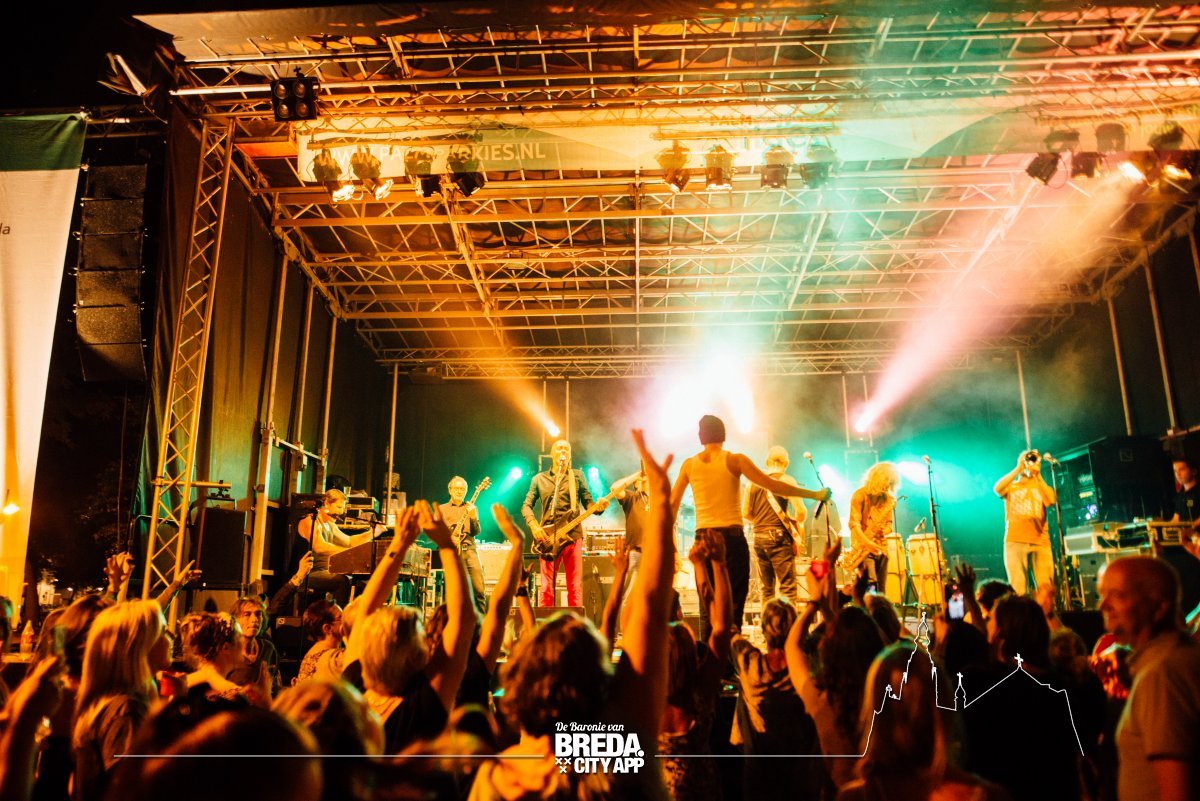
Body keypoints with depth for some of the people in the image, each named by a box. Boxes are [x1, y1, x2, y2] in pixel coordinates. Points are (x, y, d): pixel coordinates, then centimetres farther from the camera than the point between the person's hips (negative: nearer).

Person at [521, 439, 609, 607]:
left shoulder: (577, 476, 12)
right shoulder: (539, 479, 14)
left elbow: (587, 503, 7)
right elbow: (526, 505, 10)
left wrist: (598, 507, -16)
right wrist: (534, 526, -7)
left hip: (572, 535, -1)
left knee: (575, 586, -4)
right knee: (547, 588, 0)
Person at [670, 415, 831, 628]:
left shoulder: (689, 464, 6)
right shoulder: (735, 460, -2)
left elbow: (673, 503, 8)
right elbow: (772, 485, -5)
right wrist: (814, 494, 1)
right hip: (732, 537, -3)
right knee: (733, 605, 2)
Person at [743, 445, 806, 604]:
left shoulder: (754, 482, 9)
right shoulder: (786, 480, -4)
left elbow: (745, 513, 9)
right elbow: (801, 512, -12)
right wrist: (797, 525, 7)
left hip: (758, 538, 5)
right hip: (779, 538, -5)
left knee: (767, 589, 13)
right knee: (788, 588, -5)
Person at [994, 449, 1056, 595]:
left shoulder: (1040, 486, 19)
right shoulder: (1010, 486, 15)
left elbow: (1051, 500, -5)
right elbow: (997, 489, -9)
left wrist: (1038, 475, -10)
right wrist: (1019, 469, -10)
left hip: (1040, 541, 1)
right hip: (1015, 541, -1)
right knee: (1018, 588, -7)